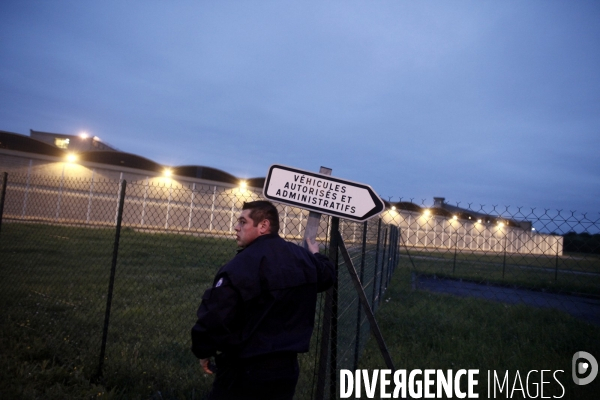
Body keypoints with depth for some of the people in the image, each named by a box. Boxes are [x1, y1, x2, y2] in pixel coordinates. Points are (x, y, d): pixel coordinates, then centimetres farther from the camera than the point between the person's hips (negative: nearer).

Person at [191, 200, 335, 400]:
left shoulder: (242, 265, -22)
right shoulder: (304, 258, 3)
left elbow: (214, 316, -26)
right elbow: (328, 275, 24)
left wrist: (203, 351, -7)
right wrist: (316, 255, 46)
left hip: (245, 372, -6)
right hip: (286, 368, 7)